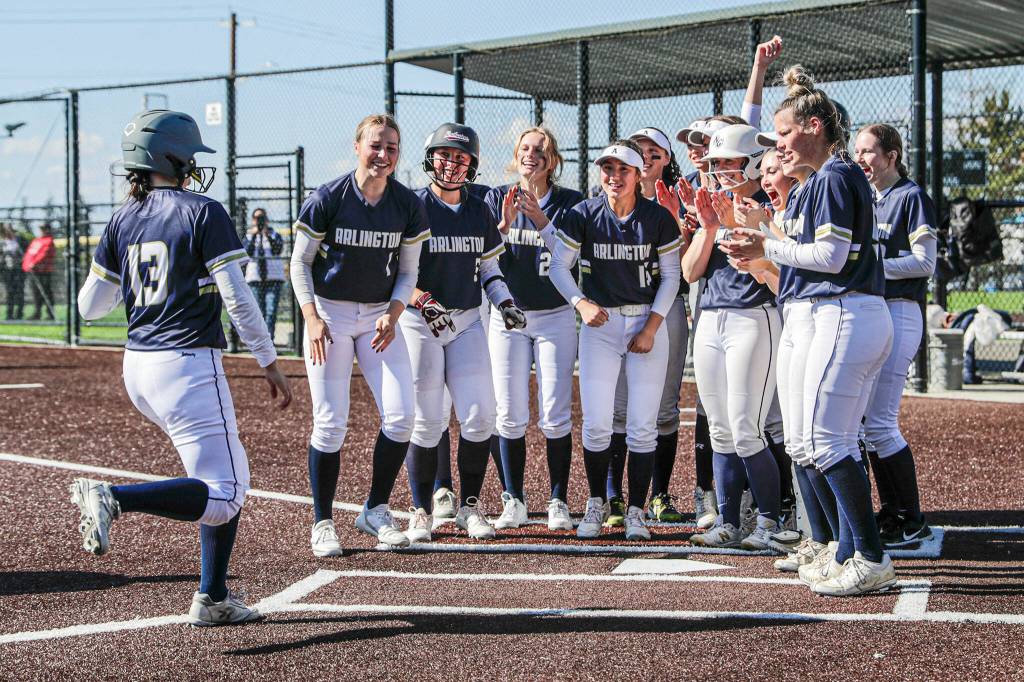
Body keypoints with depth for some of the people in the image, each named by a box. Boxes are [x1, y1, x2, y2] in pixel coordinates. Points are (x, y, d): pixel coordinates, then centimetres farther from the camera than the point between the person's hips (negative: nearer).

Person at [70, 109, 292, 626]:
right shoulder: (203, 213, -8)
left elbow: (90, 306, 13)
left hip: (136, 370, 8)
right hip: (188, 367, -8)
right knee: (221, 496, -8)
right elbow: (237, 298, -11)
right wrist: (270, 363, -3)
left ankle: (213, 597, 13)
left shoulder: (122, 220, 9)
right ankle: (114, 500, -25)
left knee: (228, 478, 17)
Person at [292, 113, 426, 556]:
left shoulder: (408, 205, -3)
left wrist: (393, 314, -10)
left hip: (380, 316, 3)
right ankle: (322, 523, 7)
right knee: (330, 423, -6)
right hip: (329, 314, -3)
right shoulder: (328, 199, -11)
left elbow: (408, 270, 6)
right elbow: (300, 263, -4)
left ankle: (376, 511, 11)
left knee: (401, 416, -7)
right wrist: (312, 318, -14)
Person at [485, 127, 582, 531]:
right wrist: (505, 224, -19)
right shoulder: (497, 199, 4)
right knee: (510, 416, 1)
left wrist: (541, 221, -24)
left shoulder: (569, 203, -1)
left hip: (555, 316, -1)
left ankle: (558, 503, 4)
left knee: (555, 416, -3)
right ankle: (514, 501, 9)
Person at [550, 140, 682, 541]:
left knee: (642, 427, -1)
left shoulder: (659, 219, -4)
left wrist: (651, 327, -7)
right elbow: (559, 267, 2)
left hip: (647, 322, 0)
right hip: (599, 324, 0)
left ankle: (636, 511, 10)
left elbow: (670, 277, 1)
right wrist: (581, 303, -15)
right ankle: (596, 504, 15)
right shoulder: (584, 216, -4)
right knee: (596, 424, -3)